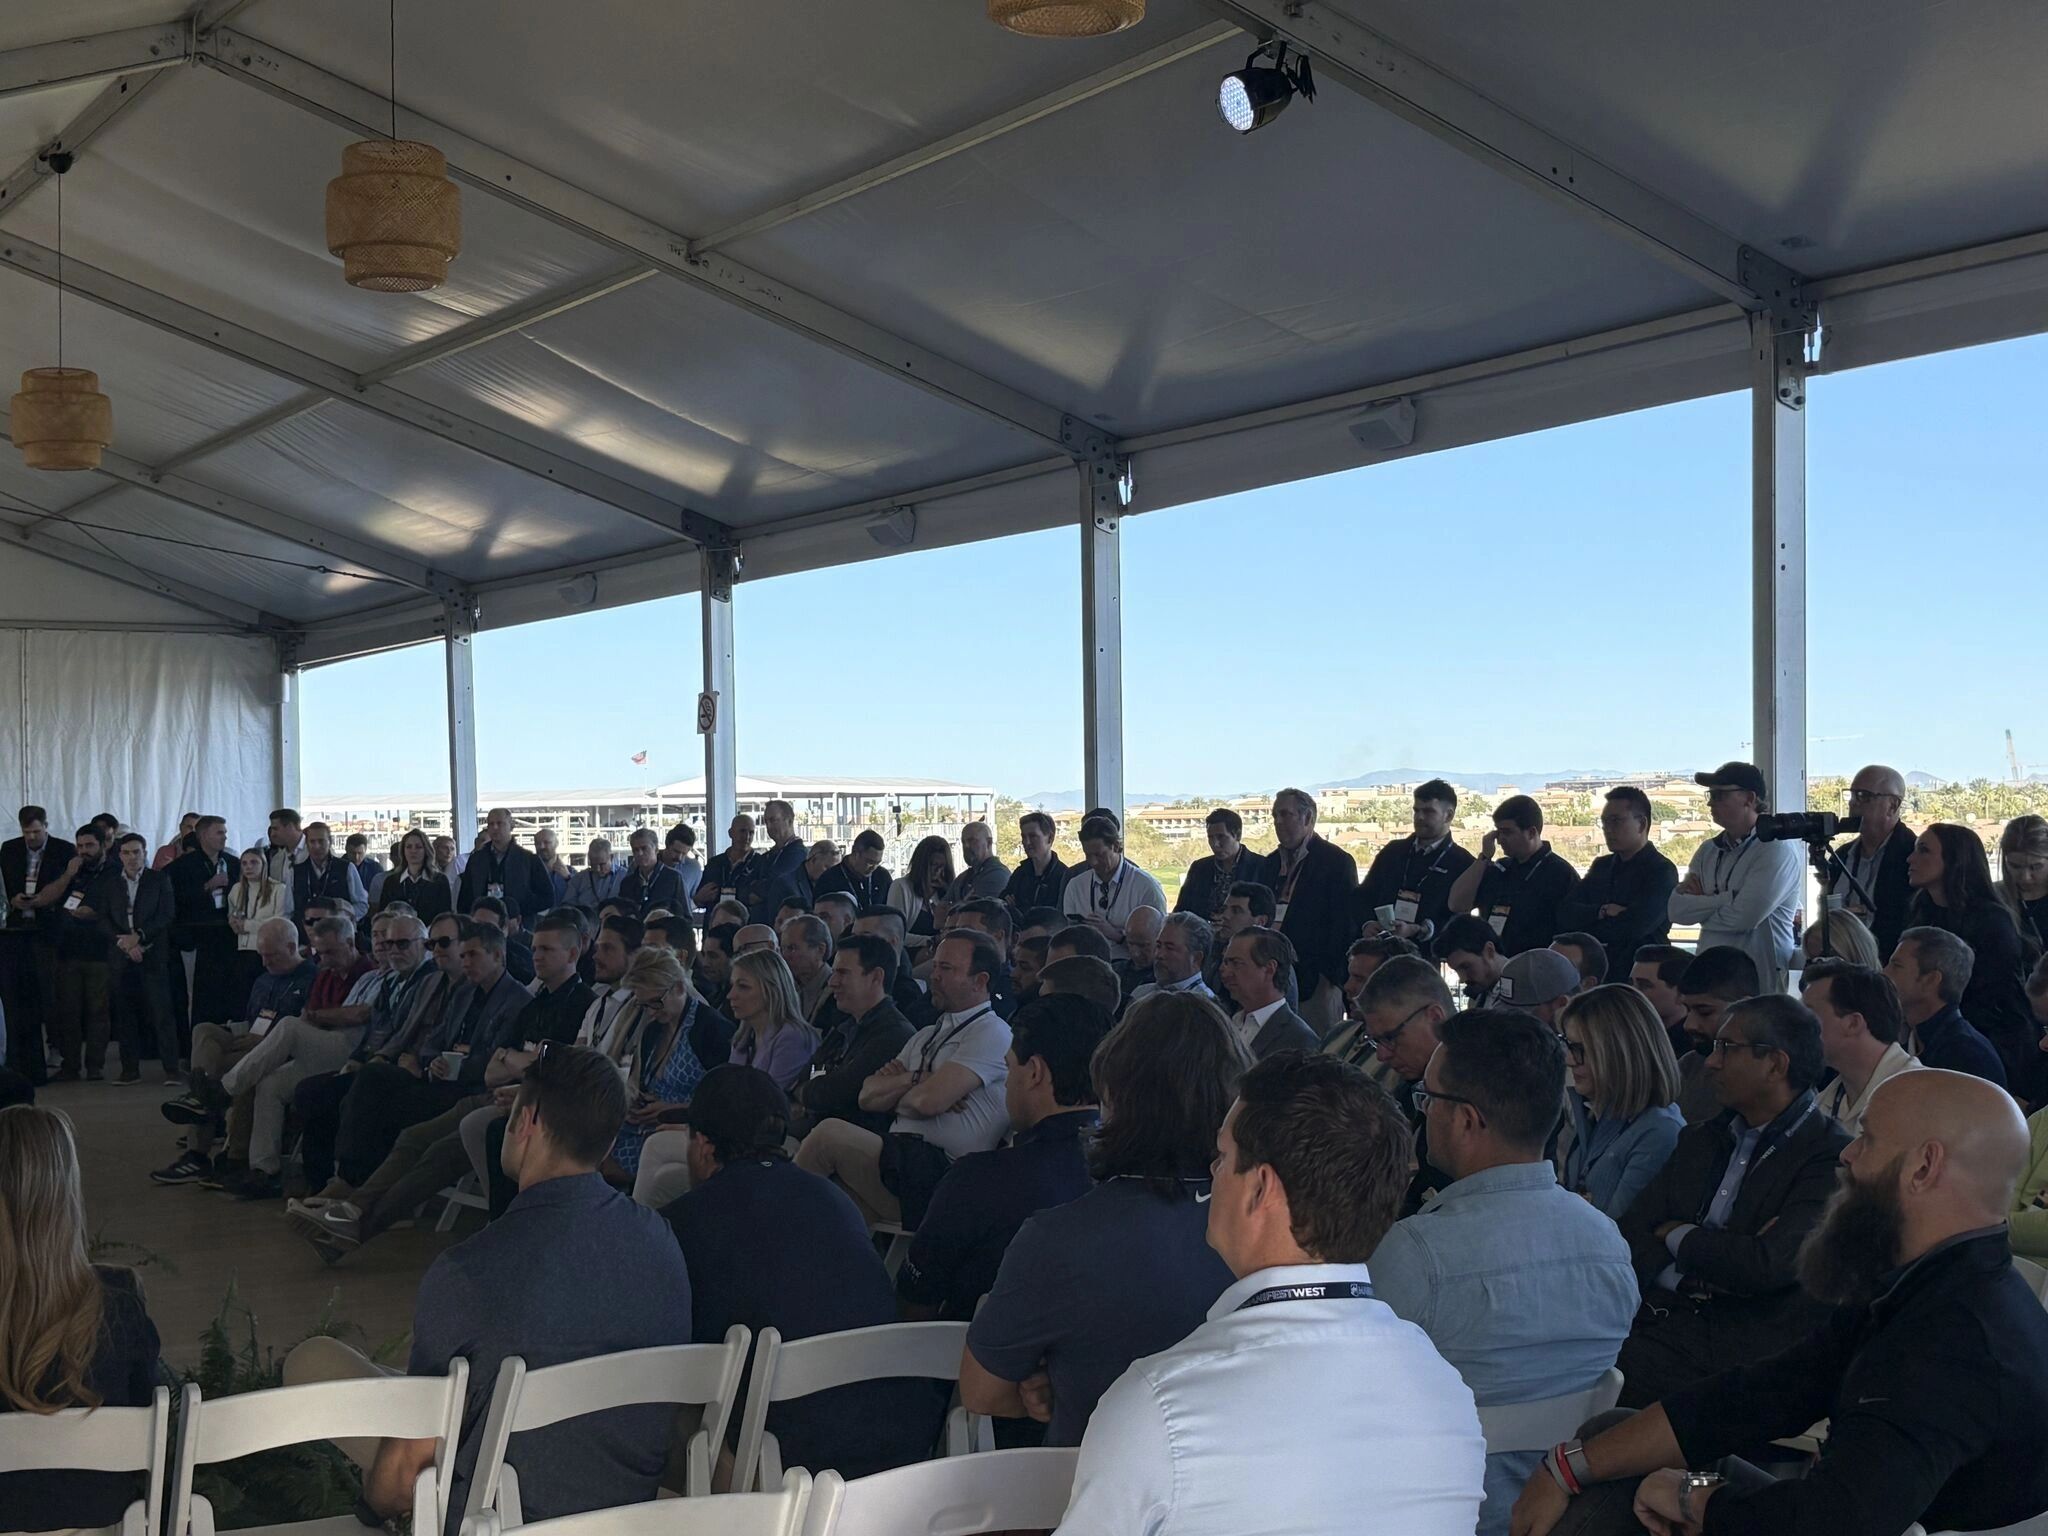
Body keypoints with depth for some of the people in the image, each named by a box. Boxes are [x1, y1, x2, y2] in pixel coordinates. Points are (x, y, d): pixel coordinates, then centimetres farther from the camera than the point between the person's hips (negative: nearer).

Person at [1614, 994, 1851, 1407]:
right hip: (1661, 1320, 6)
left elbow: (1770, 1265, -16)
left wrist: (1679, 1237, 0)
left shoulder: (1831, 1157, -4)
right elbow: (1633, 1233, 10)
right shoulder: (1700, 1140, 18)